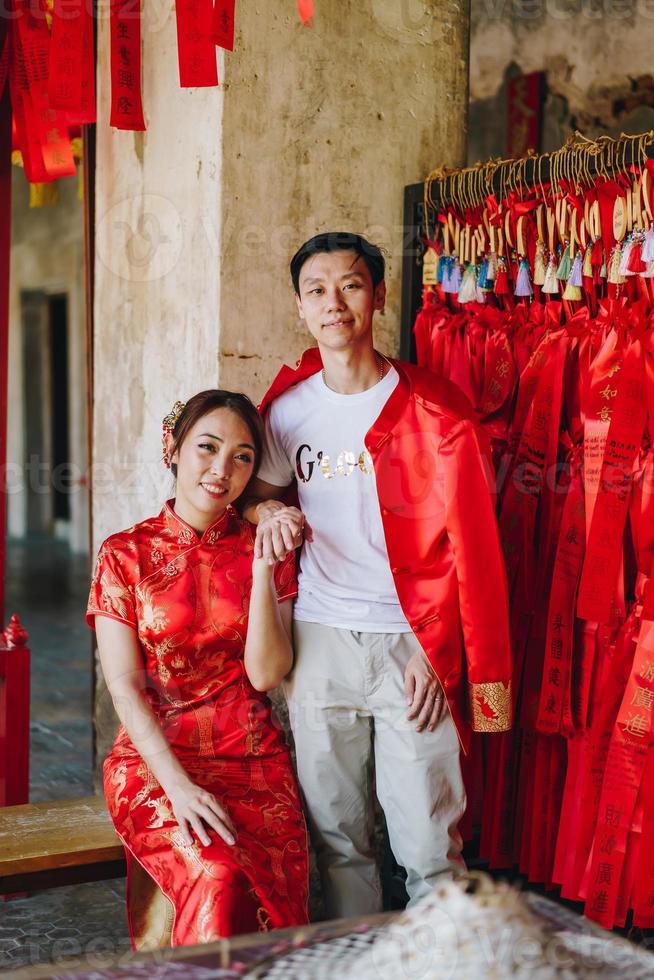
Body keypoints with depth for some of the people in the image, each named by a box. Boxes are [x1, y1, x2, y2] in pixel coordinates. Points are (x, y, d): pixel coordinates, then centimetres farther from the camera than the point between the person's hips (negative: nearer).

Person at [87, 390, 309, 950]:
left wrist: (264, 564, -11)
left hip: (253, 757, 2)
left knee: (271, 879, -27)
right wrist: (178, 784, -18)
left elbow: (266, 674, -4)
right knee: (218, 878, -29)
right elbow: (124, 688, -5)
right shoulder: (125, 555, 2)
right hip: (155, 759, -1)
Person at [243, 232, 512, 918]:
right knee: (334, 833, 9)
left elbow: (469, 543, -4)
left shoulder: (434, 409, -4)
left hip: (413, 644, -3)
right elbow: (258, 491, 21)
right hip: (319, 639, 3)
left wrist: (436, 650, -9)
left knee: (428, 842, -2)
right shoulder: (287, 408, 7)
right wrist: (266, 509, -4)